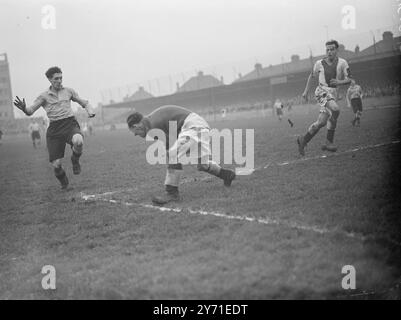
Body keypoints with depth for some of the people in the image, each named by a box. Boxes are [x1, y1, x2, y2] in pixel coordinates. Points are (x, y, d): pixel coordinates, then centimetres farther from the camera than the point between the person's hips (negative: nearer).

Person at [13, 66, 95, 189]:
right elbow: (30, 111, 0)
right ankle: (63, 181, 29)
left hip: (70, 124, 0)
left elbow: (84, 102, 23)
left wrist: (90, 111, 2)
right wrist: (23, 108, -23)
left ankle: (75, 159, -2)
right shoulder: (44, 96, 7)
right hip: (54, 129, 0)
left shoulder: (68, 91, 12)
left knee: (78, 141, -37)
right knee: (56, 164, -7)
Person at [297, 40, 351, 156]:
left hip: (333, 94, 4)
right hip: (322, 91, -4)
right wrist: (306, 91, 17)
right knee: (335, 110, -29)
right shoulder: (319, 63, 1)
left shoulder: (342, 63, 1)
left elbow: (348, 80, -3)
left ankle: (303, 140, 17)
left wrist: (339, 82, -24)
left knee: (321, 122, 1)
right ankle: (329, 142, -20)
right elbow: (311, 76, 17)